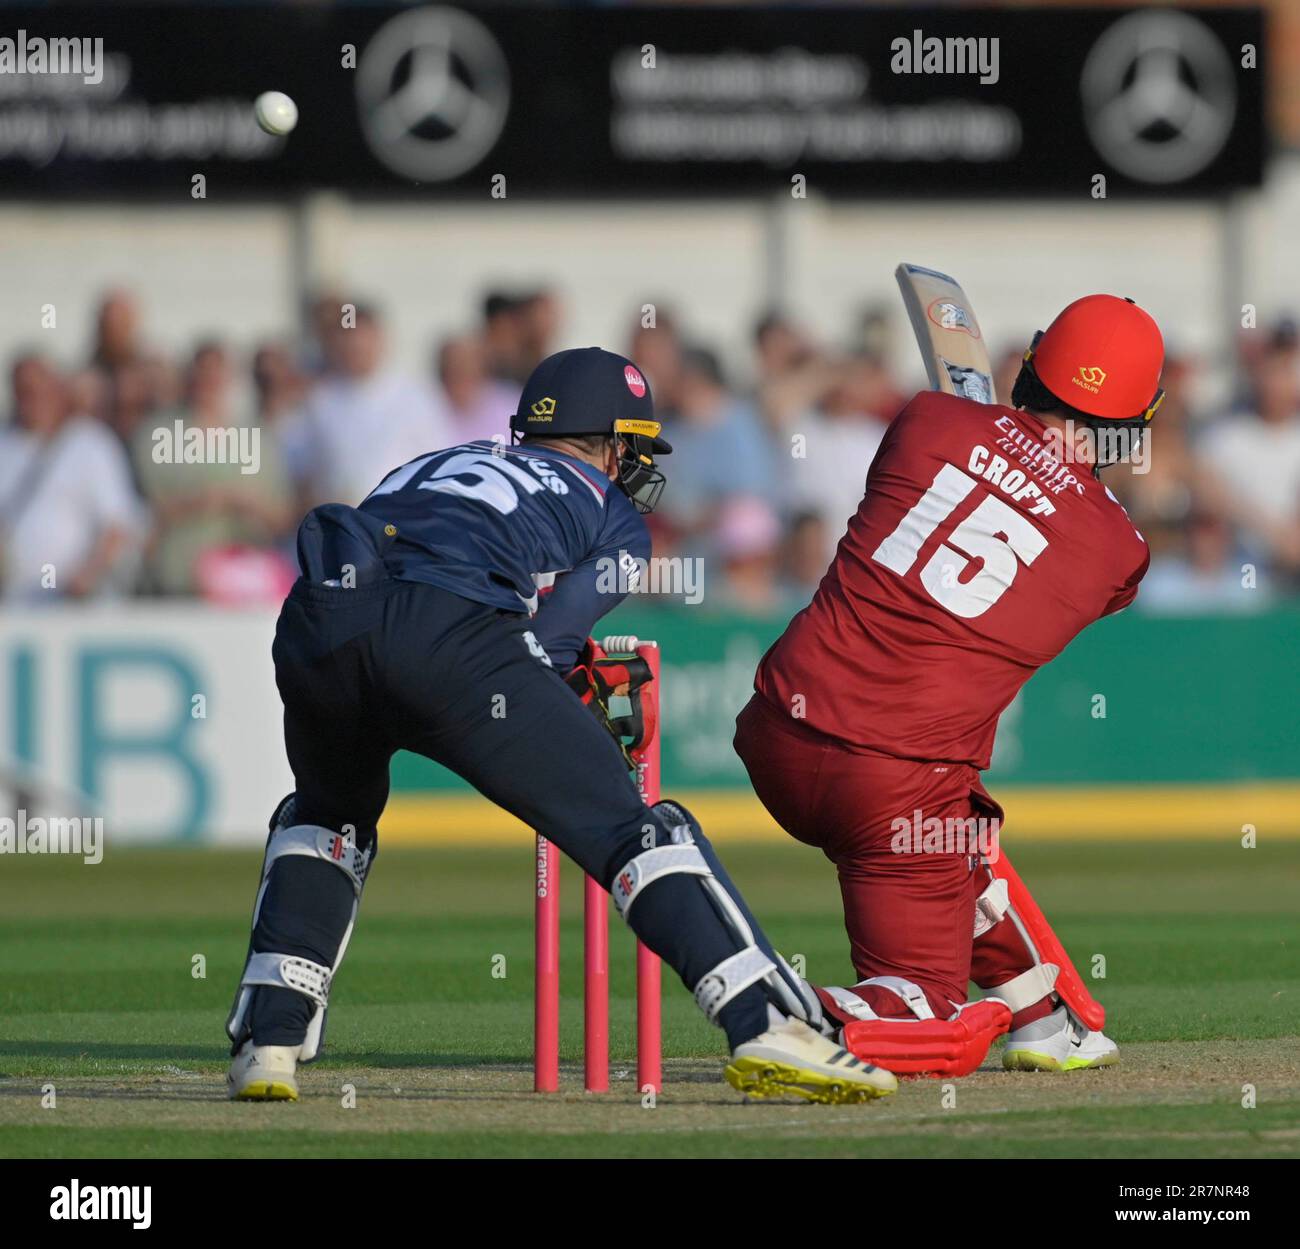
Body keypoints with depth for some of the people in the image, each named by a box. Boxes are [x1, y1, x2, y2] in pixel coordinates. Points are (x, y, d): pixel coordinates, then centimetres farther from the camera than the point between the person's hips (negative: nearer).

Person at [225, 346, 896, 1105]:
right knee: (627, 823, 0)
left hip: (314, 617, 5)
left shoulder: (436, 464, 40)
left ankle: (268, 1041, 19)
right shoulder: (613, 517, 26)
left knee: (327, 815, 33)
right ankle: (766, 1028, -14)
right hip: (448, 633, -5)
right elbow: (543, 641, 10)